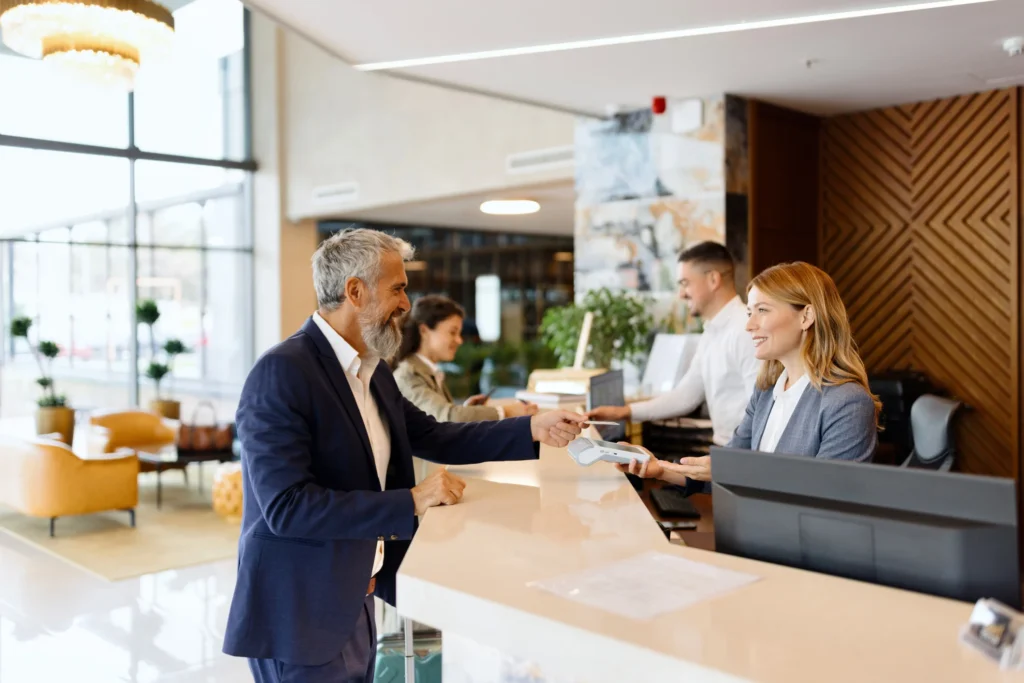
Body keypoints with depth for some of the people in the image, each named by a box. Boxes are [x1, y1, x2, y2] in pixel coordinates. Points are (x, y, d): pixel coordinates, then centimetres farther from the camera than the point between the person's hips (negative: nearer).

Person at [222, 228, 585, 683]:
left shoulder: (372, 369, 6)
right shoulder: (282, 373, -21)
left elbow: (431, 437, 13)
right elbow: (286, 506, -26)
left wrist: (532, 429, 5)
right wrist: (411, 502, -26)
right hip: (299, 617, -8)